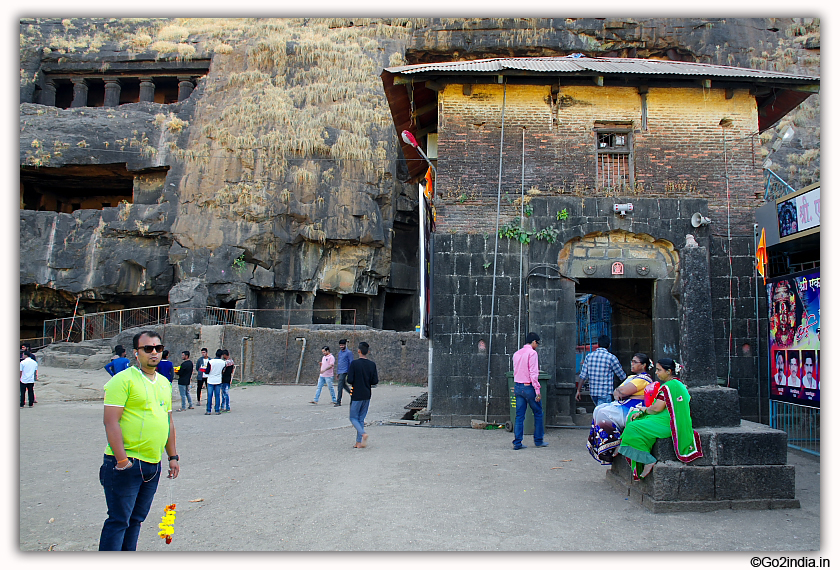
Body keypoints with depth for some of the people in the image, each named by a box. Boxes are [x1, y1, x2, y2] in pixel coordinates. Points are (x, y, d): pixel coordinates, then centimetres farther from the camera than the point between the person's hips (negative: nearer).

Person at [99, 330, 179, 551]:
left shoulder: (164, 383, 13)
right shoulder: (124, 380, -10)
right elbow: (111, 421, -16)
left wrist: (173, 456, 16)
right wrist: (122, 460, -21)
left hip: (153, 464, 7)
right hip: (126, 464, -7)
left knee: (136, 519, 15)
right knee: (118, 520, -1)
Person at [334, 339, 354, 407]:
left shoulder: (348, 352, -8)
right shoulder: (340, 352, 15)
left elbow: (351, 363, -9)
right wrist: (337, 372, 21)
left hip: (344, 372, -8)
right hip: (340, 372, 8)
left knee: (340, 387, -10)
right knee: (344, 385, 14)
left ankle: (338, 402, -7)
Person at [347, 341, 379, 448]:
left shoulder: (354, 363, -13)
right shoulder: (372, 364, -1)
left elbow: (349, 380, -15)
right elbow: (375, 381, -2)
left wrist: (353, 382, 7)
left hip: (356, 395, -4)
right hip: (367, 395, 5)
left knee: (353, 417, 5)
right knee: (361, 418, 12)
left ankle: (363, 434, -18)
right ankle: (359, 442, 12)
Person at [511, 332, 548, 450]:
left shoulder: (517, 353, 13)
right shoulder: (532, 353, -10)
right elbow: (533, 373, -15)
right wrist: (537, 391, -14)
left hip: (518, 387, 7)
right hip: (528, 387, -7)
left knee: (519, 415, 6)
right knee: (538, 413, 9)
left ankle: (517, 443, 3)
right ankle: (538, 440, 16)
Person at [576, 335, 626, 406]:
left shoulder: (589, 356, 3)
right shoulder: (611, 357, -8)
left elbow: (583, 376, 2)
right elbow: (622, 376, 3)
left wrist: (578, 391, 8)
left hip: (593, 392, 5)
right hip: (605, 393, -5)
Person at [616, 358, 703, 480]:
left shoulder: (668, 386, -18)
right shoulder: (676, 384, 17)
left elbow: (656, 408, -21)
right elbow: (659, 406, 18)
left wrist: (645, 409, 1)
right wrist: (641, 412, 9)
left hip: (666, 424, -12)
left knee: (633, 428, -18)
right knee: (633, 416, 13)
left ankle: (648, 461, -13)